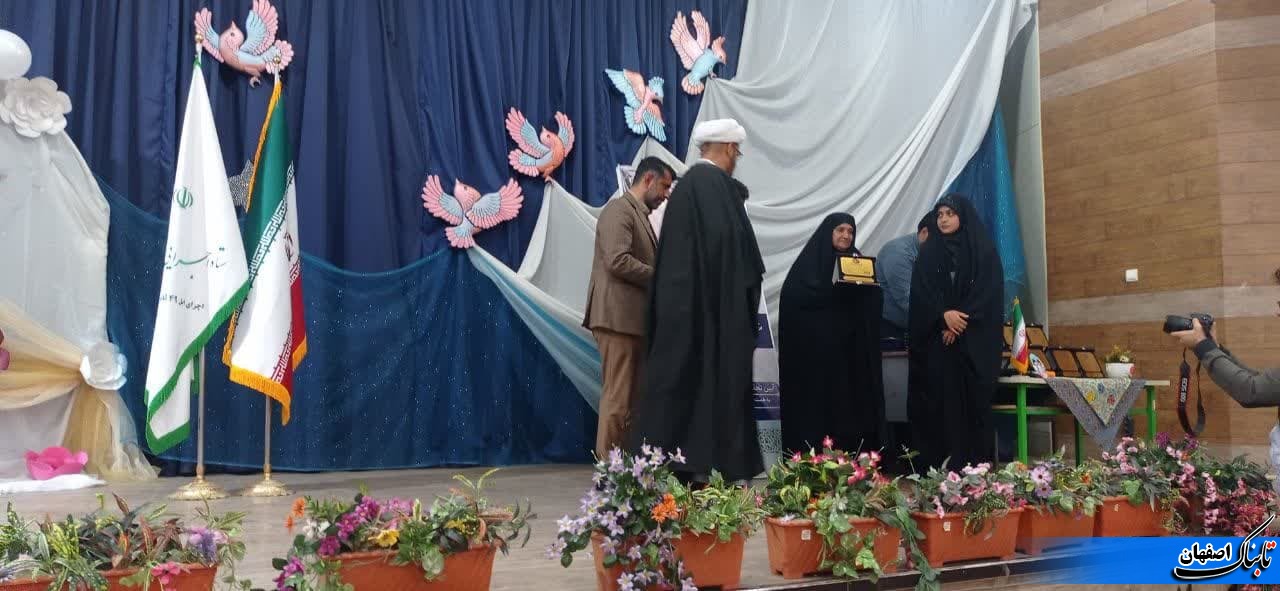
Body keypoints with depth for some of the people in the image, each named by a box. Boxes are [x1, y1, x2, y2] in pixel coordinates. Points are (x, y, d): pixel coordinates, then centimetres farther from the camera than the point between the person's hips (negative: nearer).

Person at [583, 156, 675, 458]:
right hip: (618, 317, -10)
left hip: (635, 319, 10)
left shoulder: (640, 214, 21)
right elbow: (617, 261, -21)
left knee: (633, 398, 10)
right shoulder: (619, 210, -9)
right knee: (617, 397, -7)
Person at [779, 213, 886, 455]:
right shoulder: (810, 260, 2)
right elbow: (795, 295, -12)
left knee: (851, 399, -1)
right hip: (814, 347, -4)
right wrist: (841, 289, -17)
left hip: (849, 348, 4)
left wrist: (865, 286, -13)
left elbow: (872, 299, 10)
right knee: (816, 401, -7)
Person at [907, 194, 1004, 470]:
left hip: (975, 340, -2)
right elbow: (922, 293, 2)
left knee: (973, 400, -5)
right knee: (938, 401, -4)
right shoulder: (928, 253, 11)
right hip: (936, 340, 2)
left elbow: (988, 292, -4)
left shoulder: (984, 251, 5)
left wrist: (962, 321, -14)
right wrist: (944, 315, -16)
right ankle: (938, 466, -3)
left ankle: (974, 465, -2)